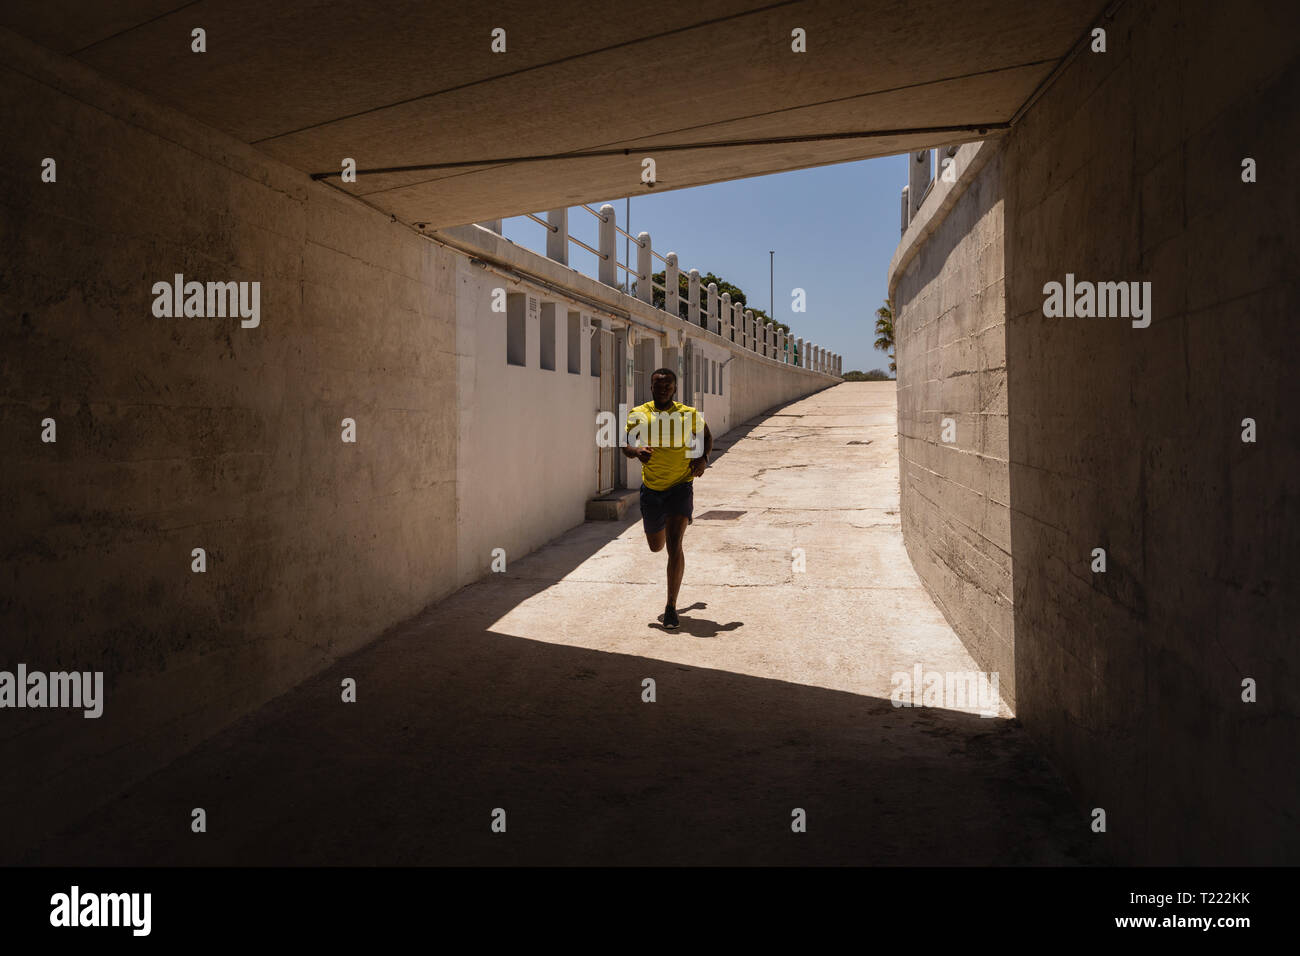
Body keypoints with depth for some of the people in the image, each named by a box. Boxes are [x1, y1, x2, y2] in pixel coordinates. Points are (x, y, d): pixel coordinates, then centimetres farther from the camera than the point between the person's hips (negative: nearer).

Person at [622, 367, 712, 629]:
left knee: (674, 544, -17)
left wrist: (703, 459, -7)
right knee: (656, 546, 18)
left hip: (680, 487, -3)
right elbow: (626, 445, 0)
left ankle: (671, 607, -9)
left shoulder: (689, 415, -6)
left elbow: (707, 436, 11)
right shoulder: (638, 415, -4)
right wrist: (636, 451, -23)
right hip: (651, 489, 3)